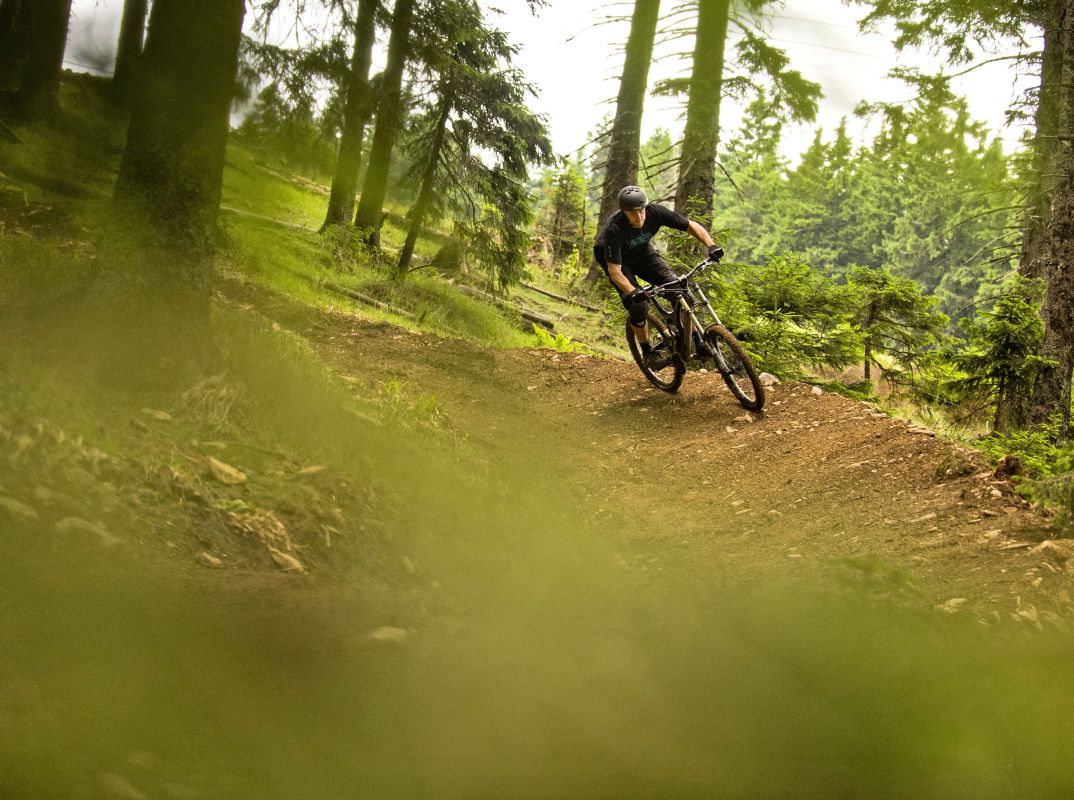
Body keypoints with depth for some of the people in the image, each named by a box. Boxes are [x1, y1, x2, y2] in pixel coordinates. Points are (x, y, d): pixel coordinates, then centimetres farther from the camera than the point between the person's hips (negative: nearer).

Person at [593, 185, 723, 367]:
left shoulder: (655, 212, -29)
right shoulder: (614, 229, -38)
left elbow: (691, 226, -20)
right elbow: (614, 270, -40)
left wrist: (711, 245, -36)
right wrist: (632, 292, -56)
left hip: (642, 251, 4)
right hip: (615, 257, -4)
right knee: (638, 306, -21)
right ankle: (648, 353, 1)